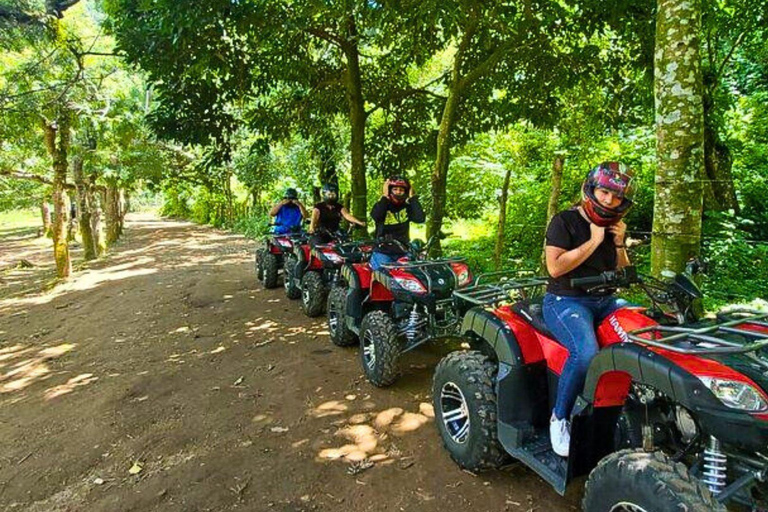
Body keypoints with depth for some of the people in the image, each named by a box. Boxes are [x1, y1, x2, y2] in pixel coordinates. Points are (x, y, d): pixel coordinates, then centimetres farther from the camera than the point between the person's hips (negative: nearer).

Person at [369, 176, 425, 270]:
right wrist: (384, 196, -16)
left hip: (403, 252, 3)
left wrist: (413, 197, -6)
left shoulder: (407, 207, 8)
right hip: (383, 252, -3)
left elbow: (420, 218, -9)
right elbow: (376, 216, -22)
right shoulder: (381, 205, 1)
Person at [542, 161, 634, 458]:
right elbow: (555, 267, -17)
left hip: (605, 301, 7)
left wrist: (619, 245, 1)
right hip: (566, 301, -7)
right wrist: (593, 242, -14)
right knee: (586, 353, -32)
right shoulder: (565, 221, -5)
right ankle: (559, 418, -12)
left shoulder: (613, 228, 15)